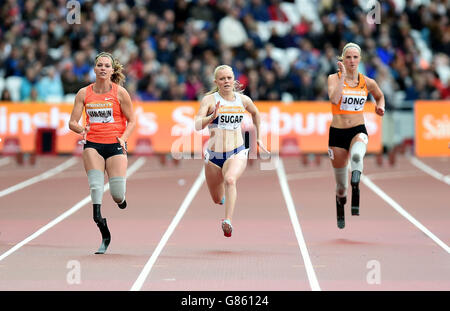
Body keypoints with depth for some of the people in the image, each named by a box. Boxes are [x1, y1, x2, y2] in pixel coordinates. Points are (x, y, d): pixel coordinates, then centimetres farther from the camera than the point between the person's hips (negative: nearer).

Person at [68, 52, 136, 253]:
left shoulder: (120, 92, 0)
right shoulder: (84, 93, 5)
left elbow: (132, 121, 5)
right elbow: (72, 122, 5)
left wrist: (123, 138, -13)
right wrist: (81, 129, -18)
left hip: (115, 145, -1)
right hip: (92, 144, 1)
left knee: (117, 195, -9)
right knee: (95, 186, -18)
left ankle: (121, 200, 33)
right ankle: (105, 236, -14)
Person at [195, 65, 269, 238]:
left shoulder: (243, 100, 4)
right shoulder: (209, 100, -4)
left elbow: (255, 113, 28)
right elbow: (197, 126, -17)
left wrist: (258, 138, 31)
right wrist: (212, 117, -34)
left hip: (237, 153, -1)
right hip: (213, 155, 1)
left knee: (230, 180, -34)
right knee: (218, 200, 15)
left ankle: (228, 222, -42)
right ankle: (227, 197, 53)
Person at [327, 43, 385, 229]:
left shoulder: (367, 82, 4)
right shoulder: (334, 78, -3)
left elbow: (379, 96, 26)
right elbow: (334, 98, -23)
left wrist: (380, 107, 5)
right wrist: (343, 76, -22)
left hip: (358, 131, 1)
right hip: (337, 132, 0)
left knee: (357, 156, -40)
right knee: (340, 184, 8)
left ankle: (355, 189, -45)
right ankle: (340, 215, 33)